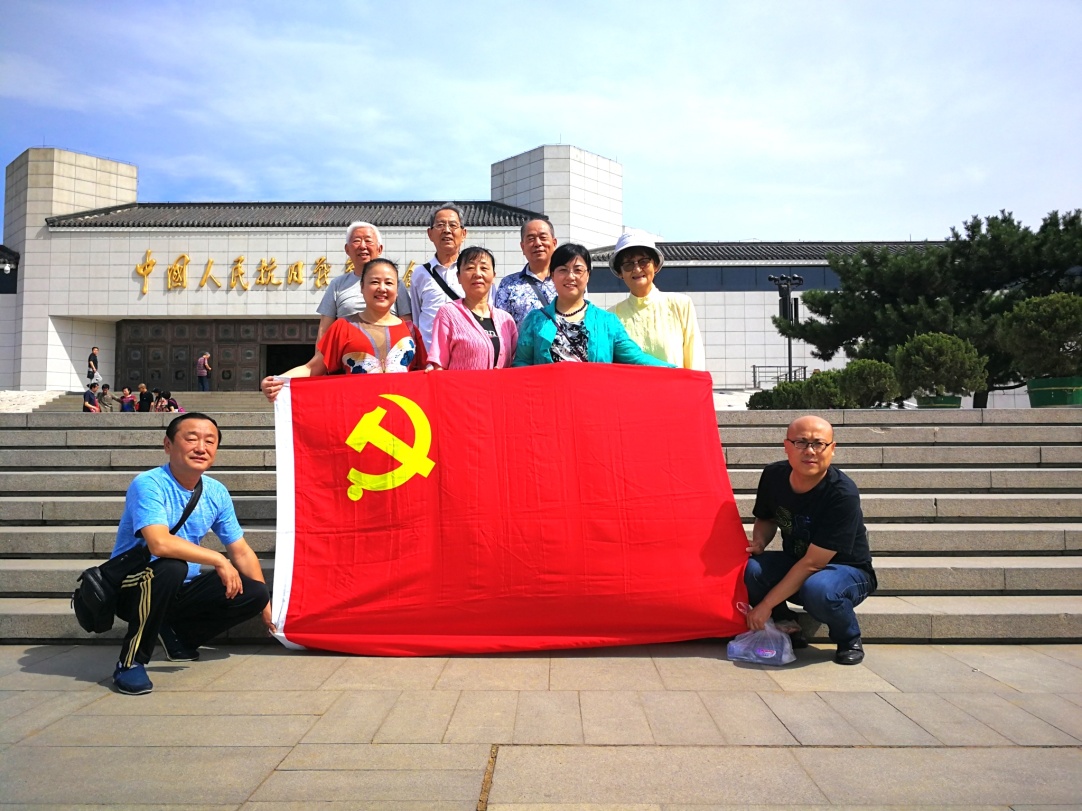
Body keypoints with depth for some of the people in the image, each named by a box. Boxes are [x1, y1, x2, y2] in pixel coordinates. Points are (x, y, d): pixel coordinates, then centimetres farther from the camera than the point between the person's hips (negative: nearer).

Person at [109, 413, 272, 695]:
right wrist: (219, 560, -26)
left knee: (254, 594, -11)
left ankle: (176, 637, 12)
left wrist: (267, 606, 6)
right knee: (171, 567, -37)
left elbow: (241, 552, 6)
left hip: (179, 590, 6)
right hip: (131, 587, -6)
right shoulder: (149, 484, -20)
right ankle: (131, 660, -17)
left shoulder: (216, 492, 0)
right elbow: (160, 544, -36)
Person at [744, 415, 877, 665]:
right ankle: (785, 625, 1)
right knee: (749, 568, -28)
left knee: (818, 589, -40)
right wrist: (758, 543, -13)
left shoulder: (843, 495, -27)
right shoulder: (774, 475, -10)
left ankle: (849, 640, -5)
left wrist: (766, 604, -27)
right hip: (794, 565, 4)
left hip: (846, 570, -4)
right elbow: (765, 519, 11)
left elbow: (812, 563, -27)